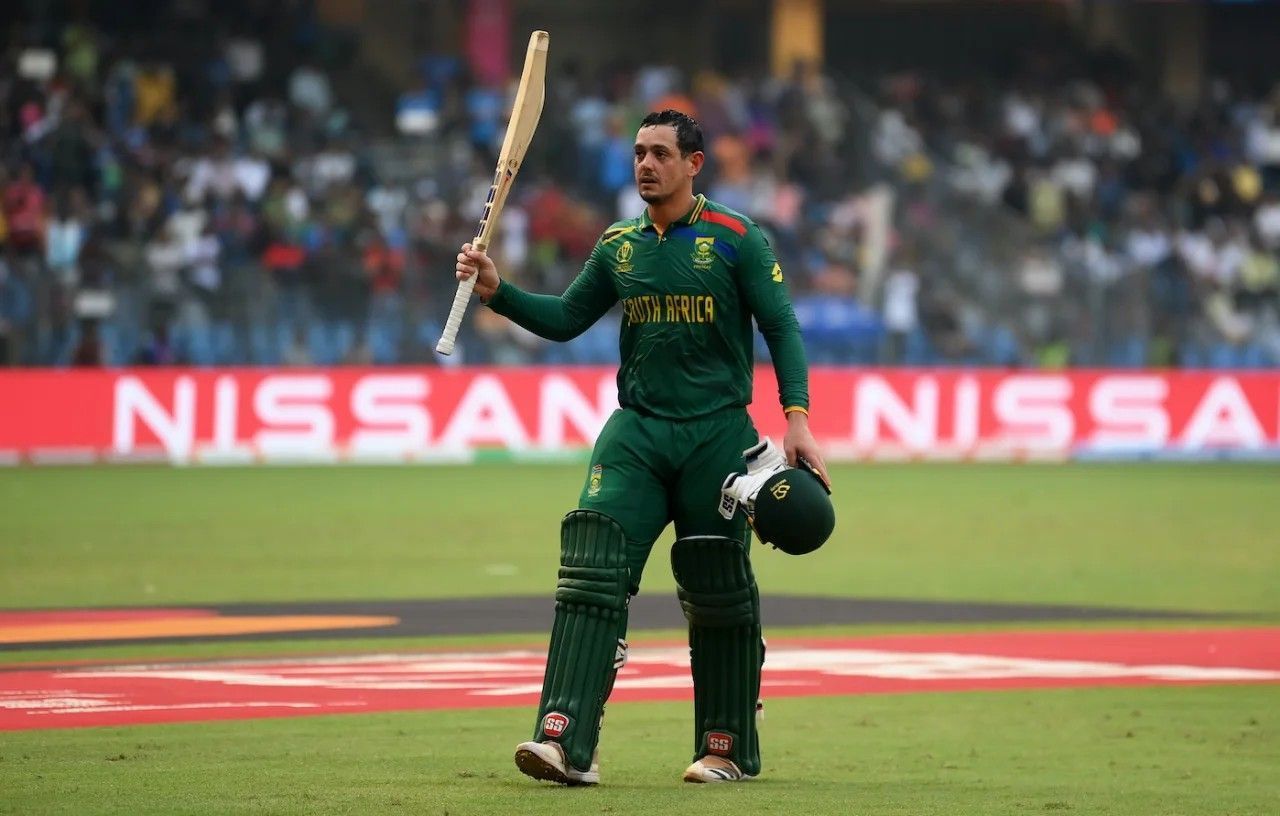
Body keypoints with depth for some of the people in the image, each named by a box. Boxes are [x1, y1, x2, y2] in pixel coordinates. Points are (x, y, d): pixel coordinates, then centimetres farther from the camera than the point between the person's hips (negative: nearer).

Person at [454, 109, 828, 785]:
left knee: (718, 595, 4)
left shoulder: (736, 240, -1)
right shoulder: (618, 246, 12)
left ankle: (728, 748, 18)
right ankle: (566, 741, -21)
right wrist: (498, 291, 3)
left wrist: (796, 415, -13)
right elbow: (565, 319, 18)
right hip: (636, 432, 3)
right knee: (591, 574, -13)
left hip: (719, 436, -3)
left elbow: (781, 327, -3)